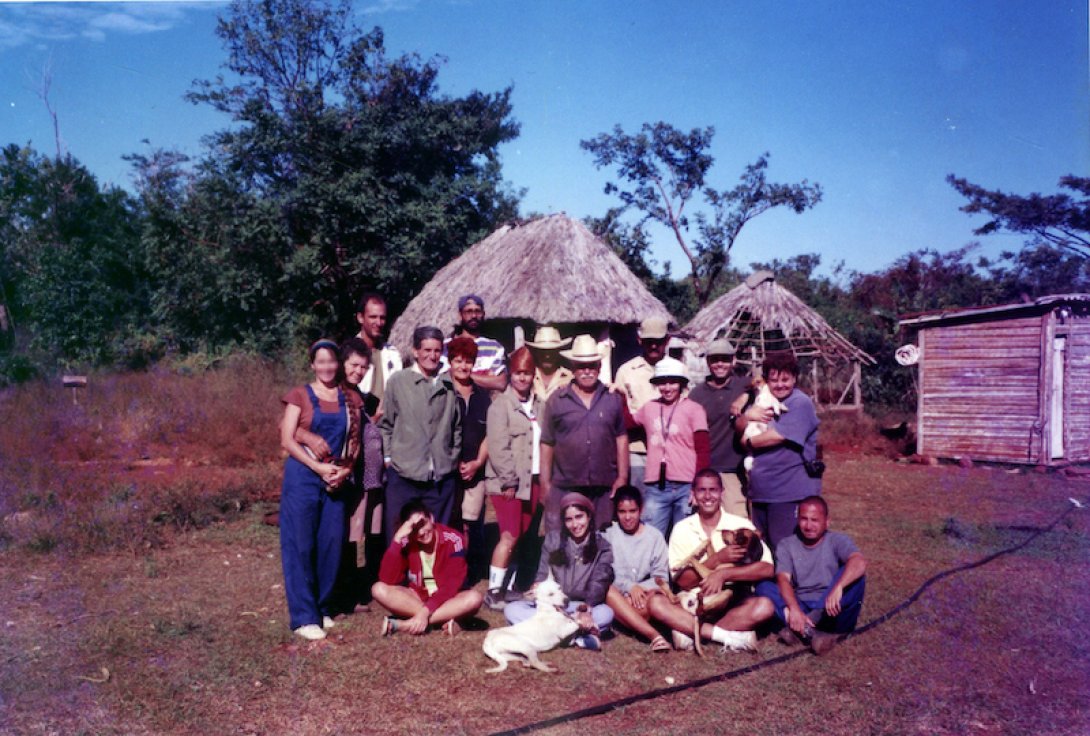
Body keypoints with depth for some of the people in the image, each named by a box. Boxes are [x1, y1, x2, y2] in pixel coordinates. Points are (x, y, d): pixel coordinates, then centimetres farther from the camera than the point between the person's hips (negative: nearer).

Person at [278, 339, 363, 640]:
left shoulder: (350, 399, 10)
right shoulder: (300, 396, 0)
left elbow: (354, 441, 9)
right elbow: (287, 440, -7)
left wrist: (345, 470, -8)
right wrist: (319, 467, -15)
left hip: (336, 479, 3)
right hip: (303, 477, -3)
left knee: (332, 544, 5)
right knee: (301, 545, -2)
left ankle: (323, 608, 21)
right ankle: (304, 616, 4)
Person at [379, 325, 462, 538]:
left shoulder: (449, 385, 6)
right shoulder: (398, 381, 0)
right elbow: (385, 424, 5)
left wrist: (454, 457, 9)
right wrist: (388, 457, 0)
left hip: (442, 478, 2)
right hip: (403, 475, -2)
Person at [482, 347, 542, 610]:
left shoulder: (537, 405, 12)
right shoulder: (501, 404, -7)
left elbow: (542, 442, 14)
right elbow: (498, 447, -13)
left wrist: (543, 476, 6)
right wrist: (509, 481, -15)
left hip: (532, 479, 6)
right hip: (507, 482, -6)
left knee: (522, 535, 10)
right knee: (510, 535, -9)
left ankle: (511, 585, 20)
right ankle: (493, 591, -1)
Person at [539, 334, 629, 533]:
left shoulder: (613, 400, 8)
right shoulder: (556, 401, 3)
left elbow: (621, 438, 10)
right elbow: (547, 444, 4)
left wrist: (622, 477, 5)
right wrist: (545, 483, 2)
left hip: (604, 488, 2)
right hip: (564, 488, -1)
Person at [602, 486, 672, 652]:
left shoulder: (655, 536, 5)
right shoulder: (607, 534, 2)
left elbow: (661, 576, 0)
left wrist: (640, 588, -18)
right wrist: (629, 587, -21)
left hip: (644, 594, 0)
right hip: (617, 596, 0)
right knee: (608, 591, -37)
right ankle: (654, 635, -47)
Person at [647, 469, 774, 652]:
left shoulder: (742, 525, -1)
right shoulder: (682, 529, 1)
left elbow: (767, 569, -12)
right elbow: (682, 581, -7)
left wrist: (723, 574, -20)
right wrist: (717, 558, -17)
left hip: (733, 604, 0)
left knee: (764, 606, -31)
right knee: (656, 603, -26)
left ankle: (688, 630, -25)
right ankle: (728, 635, -29)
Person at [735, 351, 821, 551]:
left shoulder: (800, 403, -12)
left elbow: (777, 436, -21)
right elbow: (739, 427, 10)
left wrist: (749, 441, -4)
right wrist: (748, 416, -13)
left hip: (790, 492, -8)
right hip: (761, 491, 8)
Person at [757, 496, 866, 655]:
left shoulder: (838, 541, -1)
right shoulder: (787, 545, 5)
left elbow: (859, 563, -23)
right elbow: (783, 579, -11)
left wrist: (838, 587, -42)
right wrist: (794, 609, -31)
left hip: (831, 609, -2)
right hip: (801, 607, 2)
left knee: (855, 576, -27)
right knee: (764, 587, -21)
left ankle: (801, 628, -33)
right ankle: (809, 631, -39)